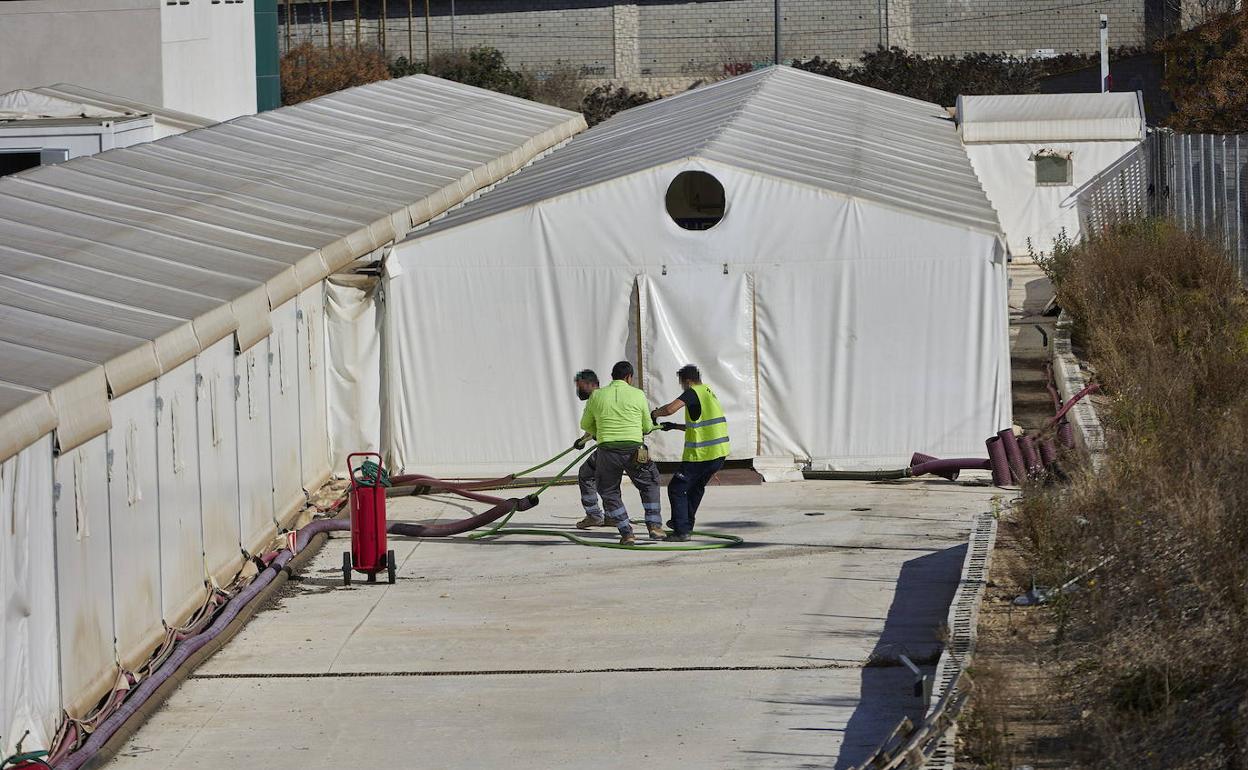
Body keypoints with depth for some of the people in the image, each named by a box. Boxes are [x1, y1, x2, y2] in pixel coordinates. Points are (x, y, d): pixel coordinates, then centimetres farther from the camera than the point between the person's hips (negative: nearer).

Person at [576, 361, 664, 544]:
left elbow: (585, 425, 18)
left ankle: (626, 533, 8)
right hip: (634, 449, 0)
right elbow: (647, 427, 12)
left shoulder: (596, 395, 7)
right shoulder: (638, 395, 3)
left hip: (607, 451, 0)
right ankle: (654, 526, 12)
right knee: (649, 486, 20)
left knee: (609, 492, 15)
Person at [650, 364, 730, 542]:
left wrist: (655, 413, -4)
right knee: (697, 487, 27)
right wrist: (675, 426, 27)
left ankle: (681, 531, -7)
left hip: (702, 454, -9)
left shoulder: (693, 392, -10)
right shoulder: (708, 392, 18)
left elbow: (670, 409, -25)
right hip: (720, 452, 9)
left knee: (677, 488, -1)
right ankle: (686, 524, 39)